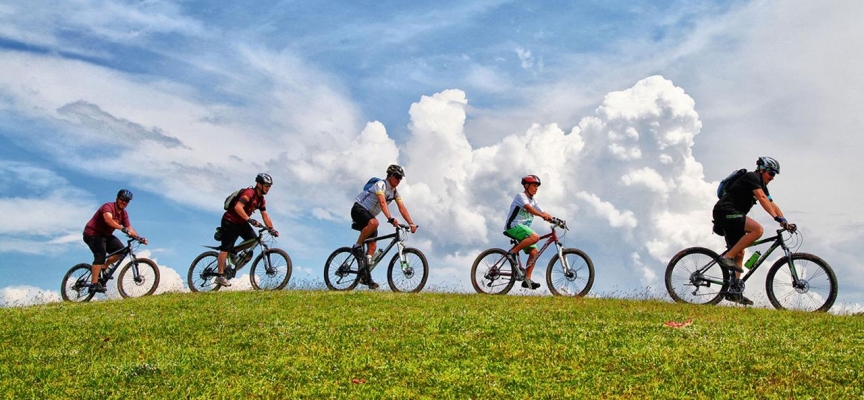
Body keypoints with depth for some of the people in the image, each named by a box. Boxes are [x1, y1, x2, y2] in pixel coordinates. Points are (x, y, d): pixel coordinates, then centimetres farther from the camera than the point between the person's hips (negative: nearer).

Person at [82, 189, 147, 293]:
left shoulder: (124, 214, 5)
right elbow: (108, 220, -38)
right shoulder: (108, 206, -19)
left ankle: (103, 268, 6)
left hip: (106, 235, 8)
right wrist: (123, 229, -50)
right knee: (101, 255, -25)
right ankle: (94, 284, -27)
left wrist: (139, 238, -20)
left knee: (120, 250, -12)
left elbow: (129, 228, -3)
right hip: (93, 234, -8)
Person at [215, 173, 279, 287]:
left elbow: (265, 215, 7)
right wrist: (249, 219, -41)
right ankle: (220, 276, -6)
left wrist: (272, 229, -2)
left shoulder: (261, 200, 6)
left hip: (241, 222, 9)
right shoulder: (249, 193, -22)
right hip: (230, 221, -9)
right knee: (226, 248, -8)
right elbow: (238, 207, -33)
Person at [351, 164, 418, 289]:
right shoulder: (381, 184, -18)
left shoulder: (395, 192, 7)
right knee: (373, 223, -39)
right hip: (359, 209, -8)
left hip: (369, 214, 8)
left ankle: (365, 274, 1)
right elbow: (382, 202, -34)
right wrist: (390, 218, -48)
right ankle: (357, 247, -23)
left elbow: (402, 208, -2)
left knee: (373, 245, -2)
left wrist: (411, 223, -15)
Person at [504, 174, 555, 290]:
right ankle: (513, 252, -20)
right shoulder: (520, 196, -6)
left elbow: (543, 213, 11)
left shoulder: (533, 201, 20)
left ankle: (527, 280, -7)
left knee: (534, 251, -7)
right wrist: (543, 216, -37)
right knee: (535, 237, -30)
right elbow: (528, 208, -25)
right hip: (513, 226, -8)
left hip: (523, 229, 8)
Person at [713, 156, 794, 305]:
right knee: (757, 229, -28)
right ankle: (728, 257, -21)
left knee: (739, 253, 10)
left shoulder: (762, 185, 22)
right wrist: (777, 218, -31)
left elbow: (772, 204, 16)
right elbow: (762, 198, -22)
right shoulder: (752, 177, -8)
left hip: (731, 215, 11)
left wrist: (786, 222, 3)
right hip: (725, 211, -11)